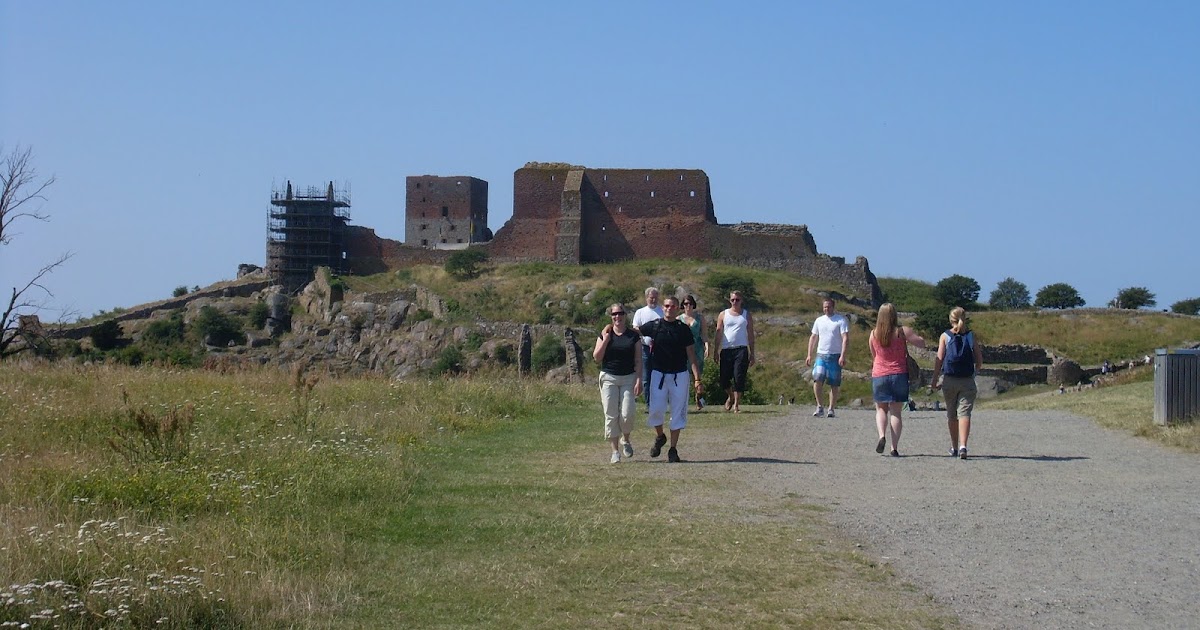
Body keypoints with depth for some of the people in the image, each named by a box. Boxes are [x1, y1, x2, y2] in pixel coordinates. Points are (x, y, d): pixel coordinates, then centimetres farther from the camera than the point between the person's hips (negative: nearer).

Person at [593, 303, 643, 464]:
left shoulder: (633, 336, 3)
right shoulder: (605, 335, 4)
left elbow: (638, 360, 2)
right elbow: (597, 358, -1)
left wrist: (639, 380, -7)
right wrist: (605, 340, -11)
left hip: (629, 378, 0)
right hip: (609, 378, 1)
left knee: (627, 414, -9)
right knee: (611, 415, -3)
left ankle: (626, 440, 21)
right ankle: (615, 450, 5)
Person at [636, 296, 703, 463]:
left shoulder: (684, 329, 1)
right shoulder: (653, 326, 1)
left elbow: (691, 356, 0)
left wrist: (697, 378, -6)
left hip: (679, 375, 0)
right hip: (658, 374, 0)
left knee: (678, 412, 2)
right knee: (656, 409, -7)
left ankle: (673, 449, 13)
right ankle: (659, 437, 22)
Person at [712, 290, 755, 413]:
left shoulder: (747, 315, 11)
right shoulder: (723, 315, 11)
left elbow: (751, 335, 11)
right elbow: (718, 334, 10)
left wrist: (752, 354, 5)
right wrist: (715, 351, 2)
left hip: (741, 349, -1)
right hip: (726, 350, 1)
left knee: (739, 378, -9)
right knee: (724, 379, -1)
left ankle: (736, 404, -1)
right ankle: (731, 396, 28)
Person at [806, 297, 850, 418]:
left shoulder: (841, 320, -1)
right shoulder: (819, 321, 14)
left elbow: (845, 339, -8)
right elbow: (813, 338, 20)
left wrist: (843, 356, -17)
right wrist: (809, 355, 12)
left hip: (835, 356, -3)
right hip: (821, 355, 3)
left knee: (834, 384, 1)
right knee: (817, 379, -17)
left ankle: (831, 409, 10)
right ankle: (820, 406, -9)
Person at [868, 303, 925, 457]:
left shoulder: (873, 334, 0)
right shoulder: (902, 331, -7)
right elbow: (922, 343, -5)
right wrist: (908, 338, 10)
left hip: (879, 376, 1)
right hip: (899, 375, -1)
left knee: (881, 409, 15)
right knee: (896, 411, 4)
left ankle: (882, 435, -12)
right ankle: (894, 447, -1)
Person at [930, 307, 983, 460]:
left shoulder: (944, 336, 1)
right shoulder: (972, 336, 3)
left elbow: (939, 359, -3)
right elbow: (979, 361, 5)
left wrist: (934, 381, 1)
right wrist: (975, 372, 25)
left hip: (949, 380, 1)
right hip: (967, 381, -1)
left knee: (951, 414, 14)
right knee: (964, 413, -5)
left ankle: (954, 447, 24)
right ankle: (963, 446, -24)